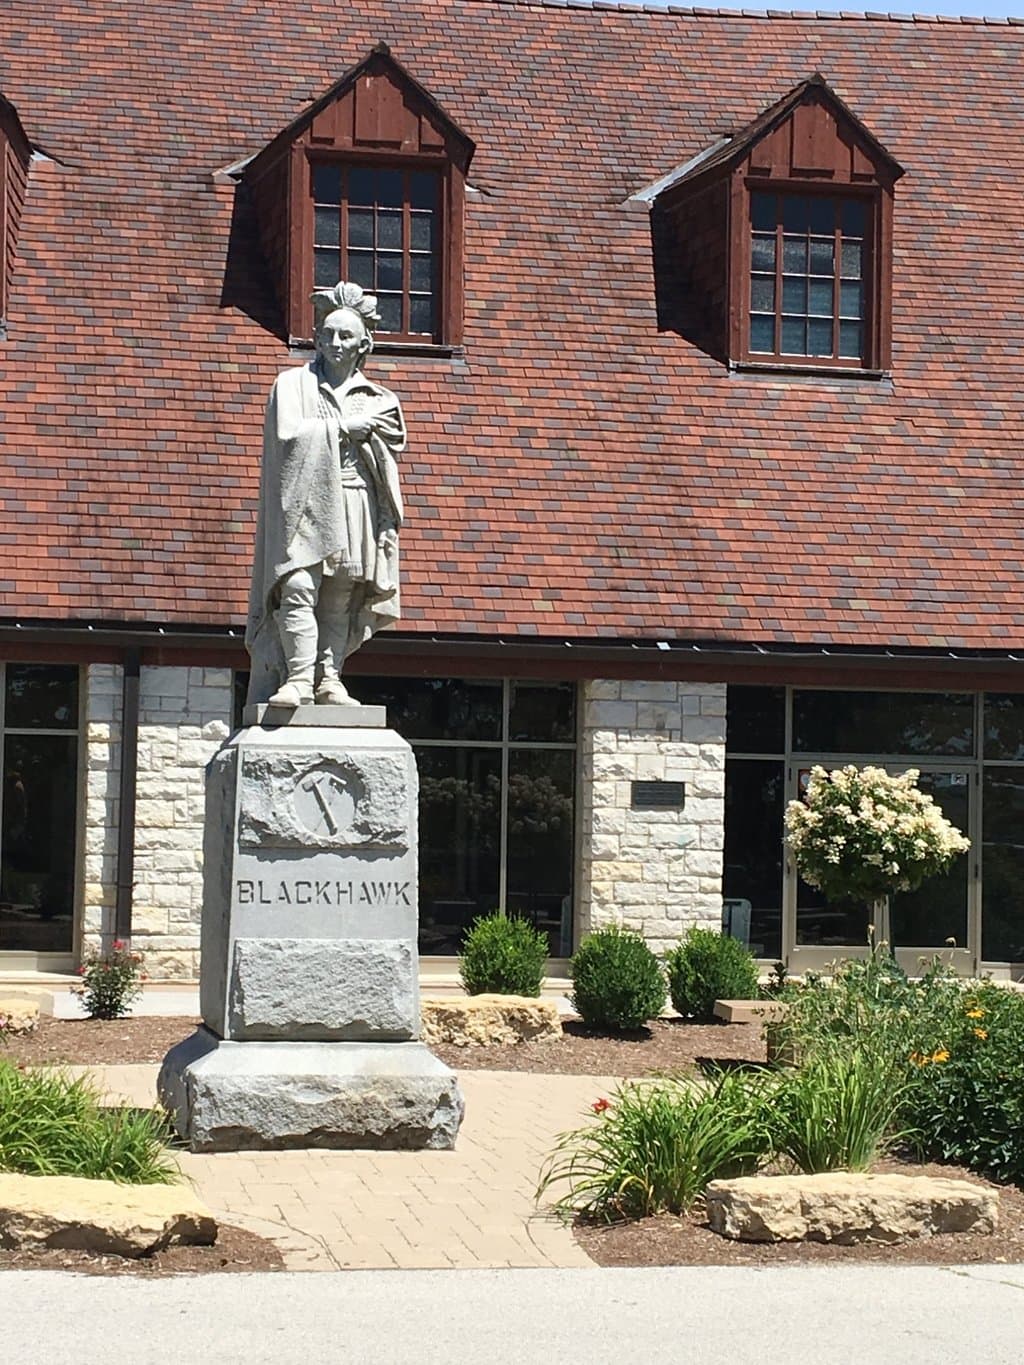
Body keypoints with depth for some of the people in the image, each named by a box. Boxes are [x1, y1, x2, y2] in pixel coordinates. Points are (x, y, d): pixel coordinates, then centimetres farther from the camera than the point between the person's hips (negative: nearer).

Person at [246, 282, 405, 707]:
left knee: (340, 599, -1)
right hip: (306, 502, -3)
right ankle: (299, 677, -22)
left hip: (355, 508, 3)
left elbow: (392, 441, 5)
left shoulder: (375, 400, 18)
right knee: (299, 587, -18)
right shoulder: (293, 385, 9)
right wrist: (344, 428, -4)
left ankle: (329, 678, 0)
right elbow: (289, 434, -7)